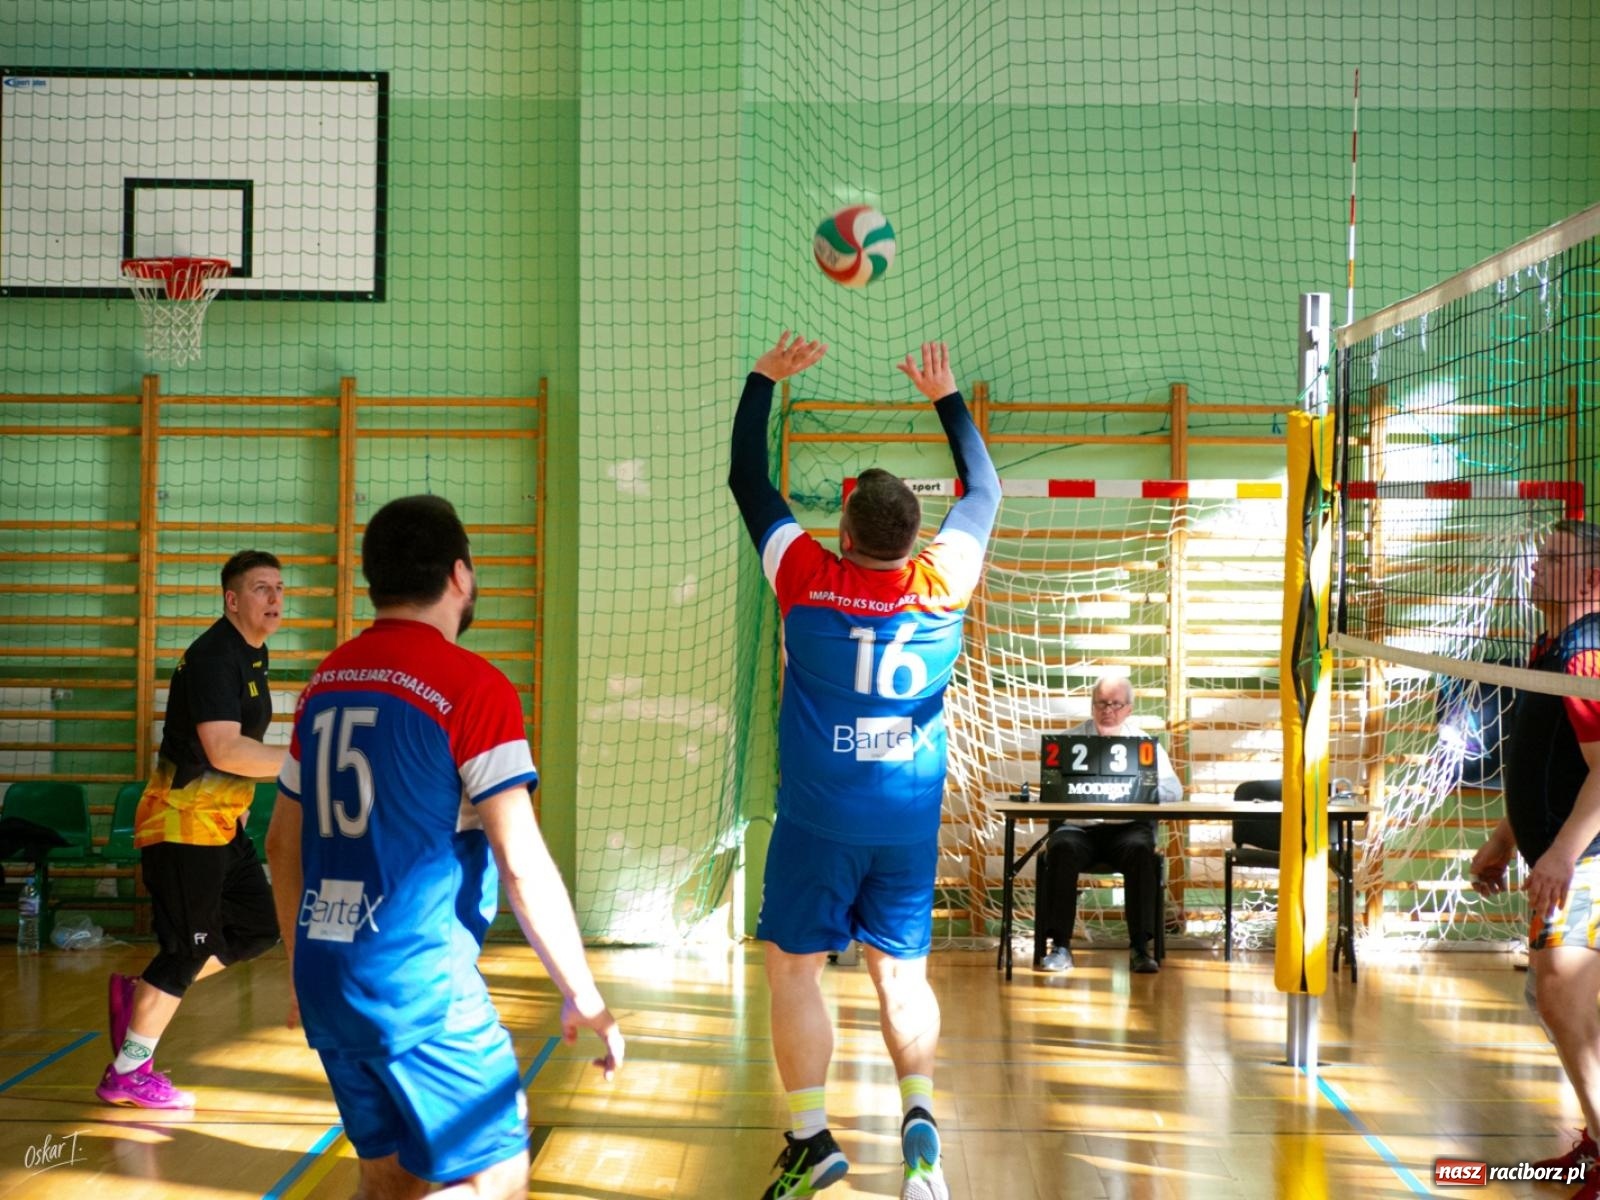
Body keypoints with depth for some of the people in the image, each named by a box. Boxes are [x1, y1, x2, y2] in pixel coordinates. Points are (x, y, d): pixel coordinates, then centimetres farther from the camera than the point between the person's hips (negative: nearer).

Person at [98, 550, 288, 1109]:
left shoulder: (252, 654, 11)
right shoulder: (214, 657, -20)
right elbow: (224, 750, -30)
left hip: (221, 822, 10)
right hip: (183, 822, -10)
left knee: (259, 927, 11)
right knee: (190, 948, -3)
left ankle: (138, 994, 20)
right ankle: (128, 1073, 10)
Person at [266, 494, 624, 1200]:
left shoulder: (326, 682, 11)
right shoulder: (472, 686, -10)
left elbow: (282, 843, 17)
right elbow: (522, 863, -13)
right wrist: (583, 997, -6)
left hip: (324, 980, 8)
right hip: (418, 984, -7)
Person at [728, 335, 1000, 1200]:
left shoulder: (809, 579, -9)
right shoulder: (943, 583, -4)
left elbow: (746, 480, 4)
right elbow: (984, 489, 14)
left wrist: (764, 381, 13)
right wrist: (947, 398, 23)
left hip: (819, 820, -3)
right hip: (910, 824, 3)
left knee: (794, 969, 6)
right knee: (902, 974, 12)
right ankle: (918, 1111, -4)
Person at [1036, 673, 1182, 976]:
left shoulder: (1145, 743, 13)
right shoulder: (1071, 741, 13)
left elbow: (1173, 790, 2)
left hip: (1129, 827, 0)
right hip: (1080, 826, 0)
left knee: (1141, 850, -33)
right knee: (1062, 849, -32)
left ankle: (1140, 947, -27)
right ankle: (1059, 946, -27)